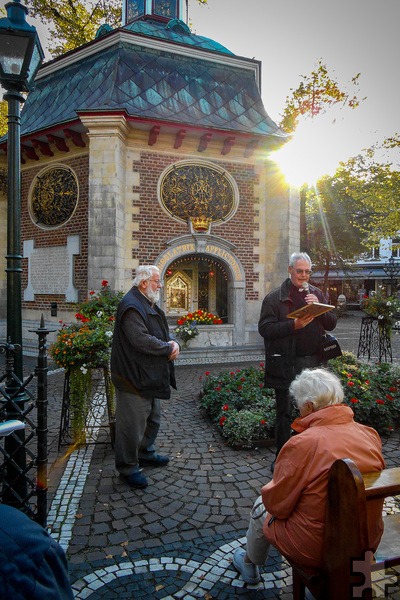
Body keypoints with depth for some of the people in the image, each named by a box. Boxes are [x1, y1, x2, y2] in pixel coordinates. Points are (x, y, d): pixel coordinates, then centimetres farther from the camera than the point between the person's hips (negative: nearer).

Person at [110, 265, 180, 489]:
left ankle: (145, 452, 42)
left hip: (152, 376, 11)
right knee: (133, 423, 1)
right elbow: (141, 340, -28)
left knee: (153, 418, 23)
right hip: (135, 376, -11)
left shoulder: (150, 305, 14)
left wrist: (173, 343, -6)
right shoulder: (131, 306, -19)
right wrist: (169, 348, -16)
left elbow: (164, 332, 17)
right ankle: (128, 467, 16)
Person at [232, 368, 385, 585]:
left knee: (261, 507, 21)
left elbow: (277, 505, -17)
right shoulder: (371, 434, -9)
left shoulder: (301, 445, -27)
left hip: (316, 550, -6)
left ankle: (250, 565, 48)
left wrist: (270, 488, 5)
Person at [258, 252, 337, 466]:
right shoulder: (275, 298, -2)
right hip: (285, 365, -4)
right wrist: (294, 325, -21)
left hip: (312, 363, 4)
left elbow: (331, 324, 8)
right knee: (284, 413, 6)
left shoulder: (317, 294, 11)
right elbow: (264, 328, -11)